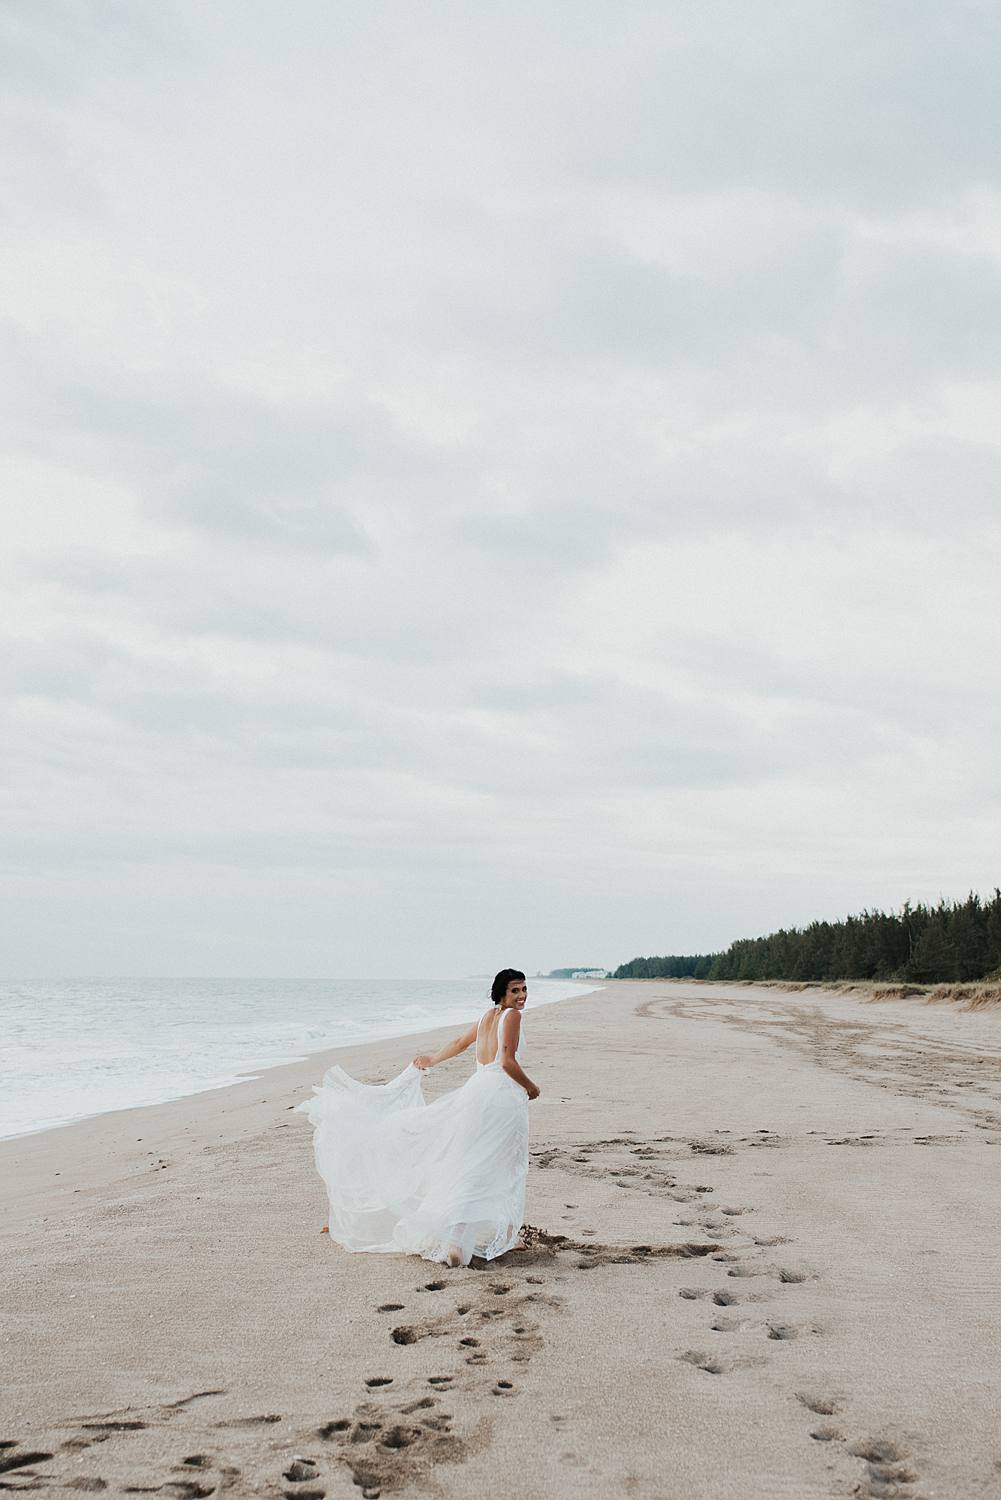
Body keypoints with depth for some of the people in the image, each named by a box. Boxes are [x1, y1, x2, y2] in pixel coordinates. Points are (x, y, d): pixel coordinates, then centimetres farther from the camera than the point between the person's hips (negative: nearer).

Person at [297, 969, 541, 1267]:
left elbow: (460, 1043, 31)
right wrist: (530, 1087, 2)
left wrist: (432, 1060, 46)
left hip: (475, 1090, 8)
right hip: (502, 1095, -7)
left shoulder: (488, 1016, 18)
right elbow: (507, 1062, -13)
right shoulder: (511, 1015, -6)